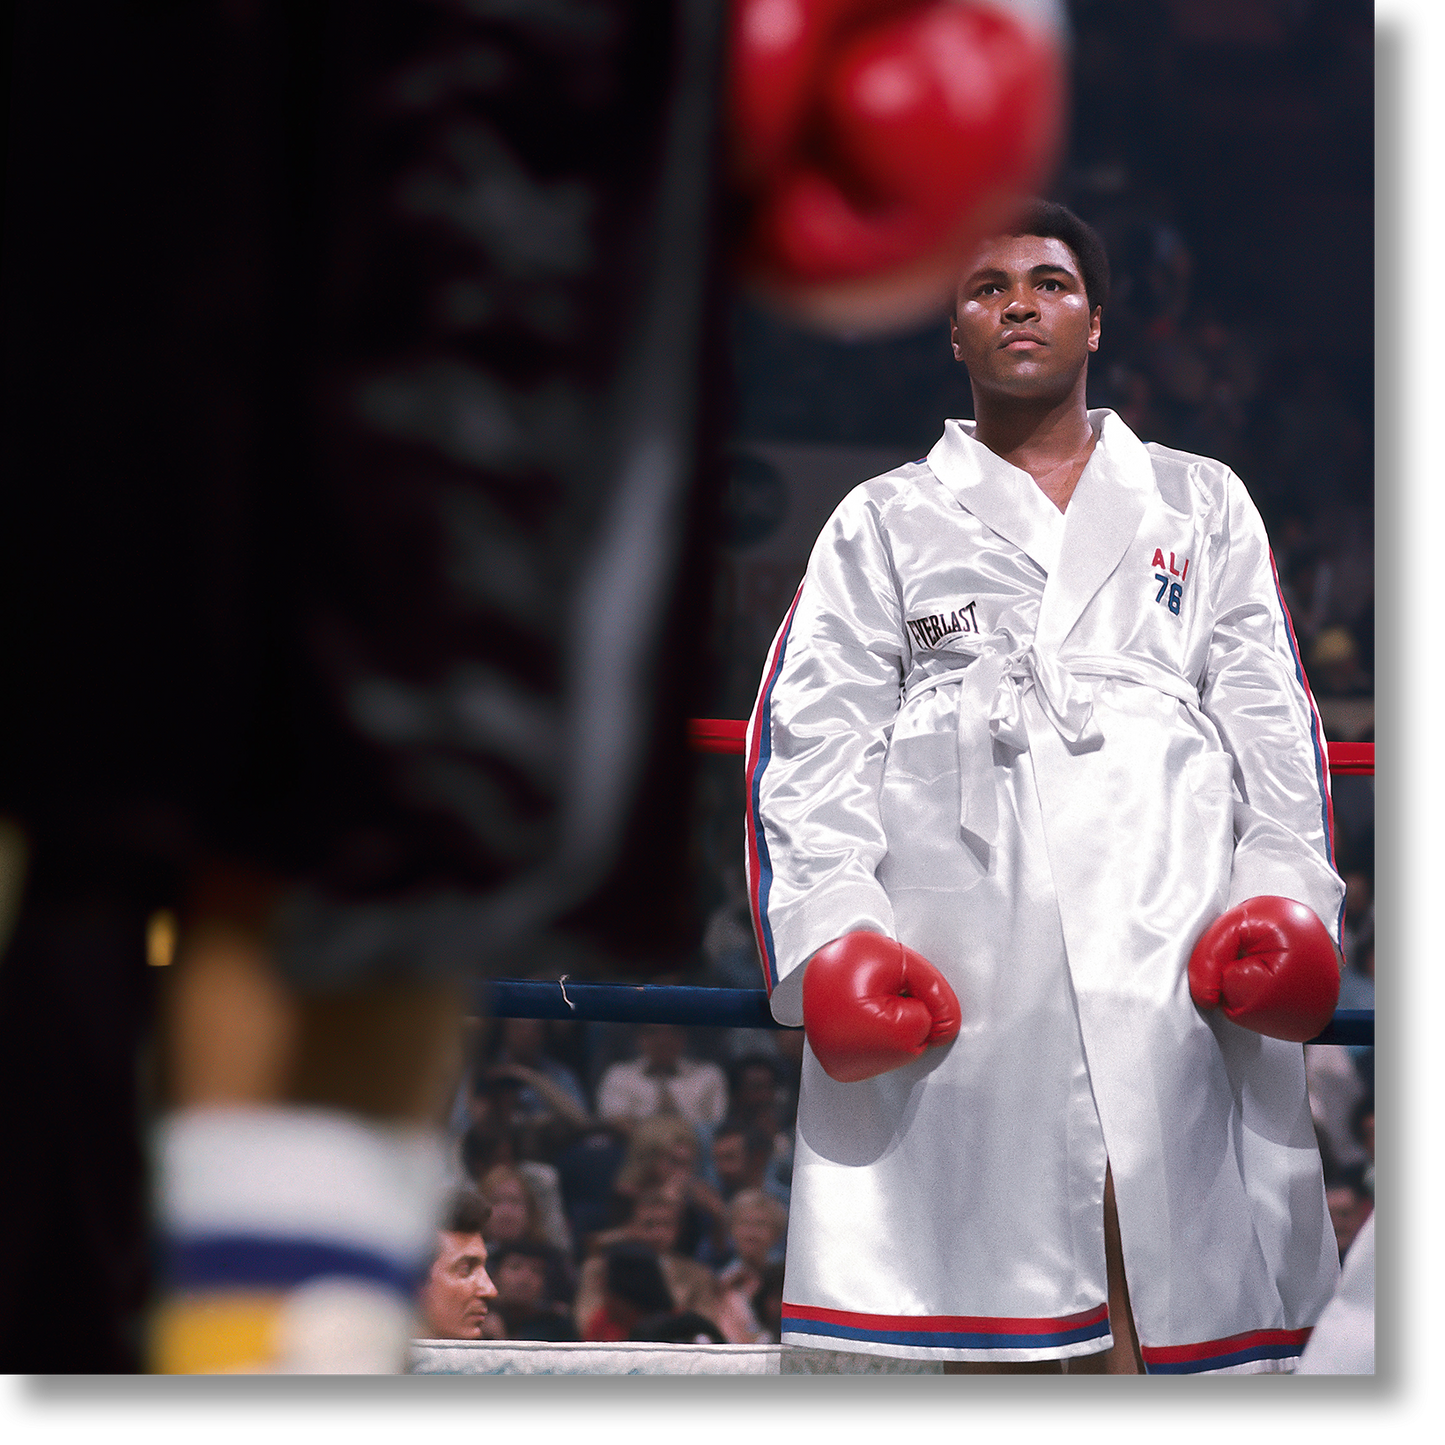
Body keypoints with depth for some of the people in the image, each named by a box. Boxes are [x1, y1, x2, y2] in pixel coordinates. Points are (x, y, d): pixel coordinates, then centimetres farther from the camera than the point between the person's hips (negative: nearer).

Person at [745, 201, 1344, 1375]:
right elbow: (809, 739, 10)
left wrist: (1287, 896, -3)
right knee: (987, 1305, -7)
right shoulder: (884, 521, 22)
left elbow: (1274, 718, 16)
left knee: (1188, 1276, -11)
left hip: (1181, 957, 0)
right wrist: (832, 936, -6)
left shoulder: (1204, 504, 25)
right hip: (953, 969, 0)